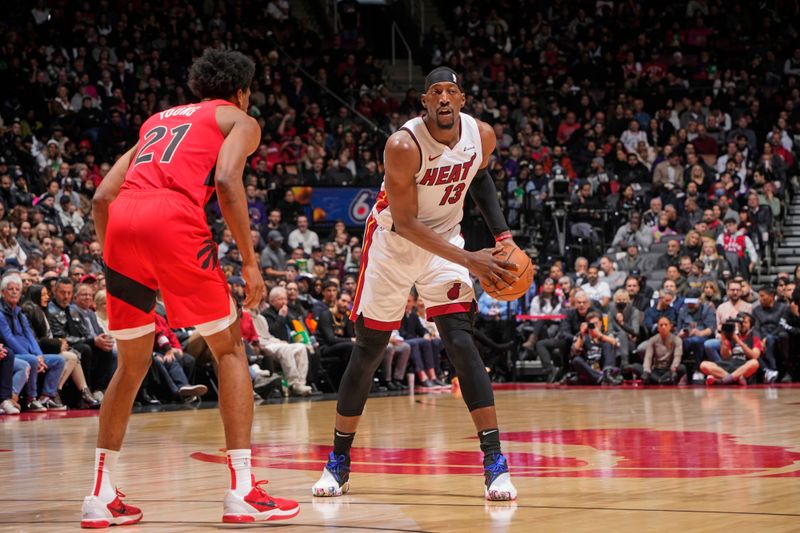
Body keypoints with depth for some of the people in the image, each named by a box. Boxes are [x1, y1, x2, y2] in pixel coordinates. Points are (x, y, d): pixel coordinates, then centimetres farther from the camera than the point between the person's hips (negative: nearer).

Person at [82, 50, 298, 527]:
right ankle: (242, 491, -2)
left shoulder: (157, 121, 35)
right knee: (230, 349, 7)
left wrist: (112, 262, 30)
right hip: (174, 219, -5)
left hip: (121, 221, 5)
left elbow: (102, 197, 25)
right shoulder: (240, 120, 19)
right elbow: (227, 181, -3)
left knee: (132, 365, 19)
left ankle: (101, 496, 15)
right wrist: (250, 261, -1)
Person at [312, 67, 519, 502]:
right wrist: (470, 261, -33)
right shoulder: (404, 145, -28)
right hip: (393, 243, -2)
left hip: (446, 240, 2)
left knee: (461, 343, -14)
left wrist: (501, 233, 1)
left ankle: (495, 461, -14)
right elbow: (405, 223, -28)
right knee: (368, 350, 3)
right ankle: (338, 462, 16)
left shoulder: (482, 136, -13)